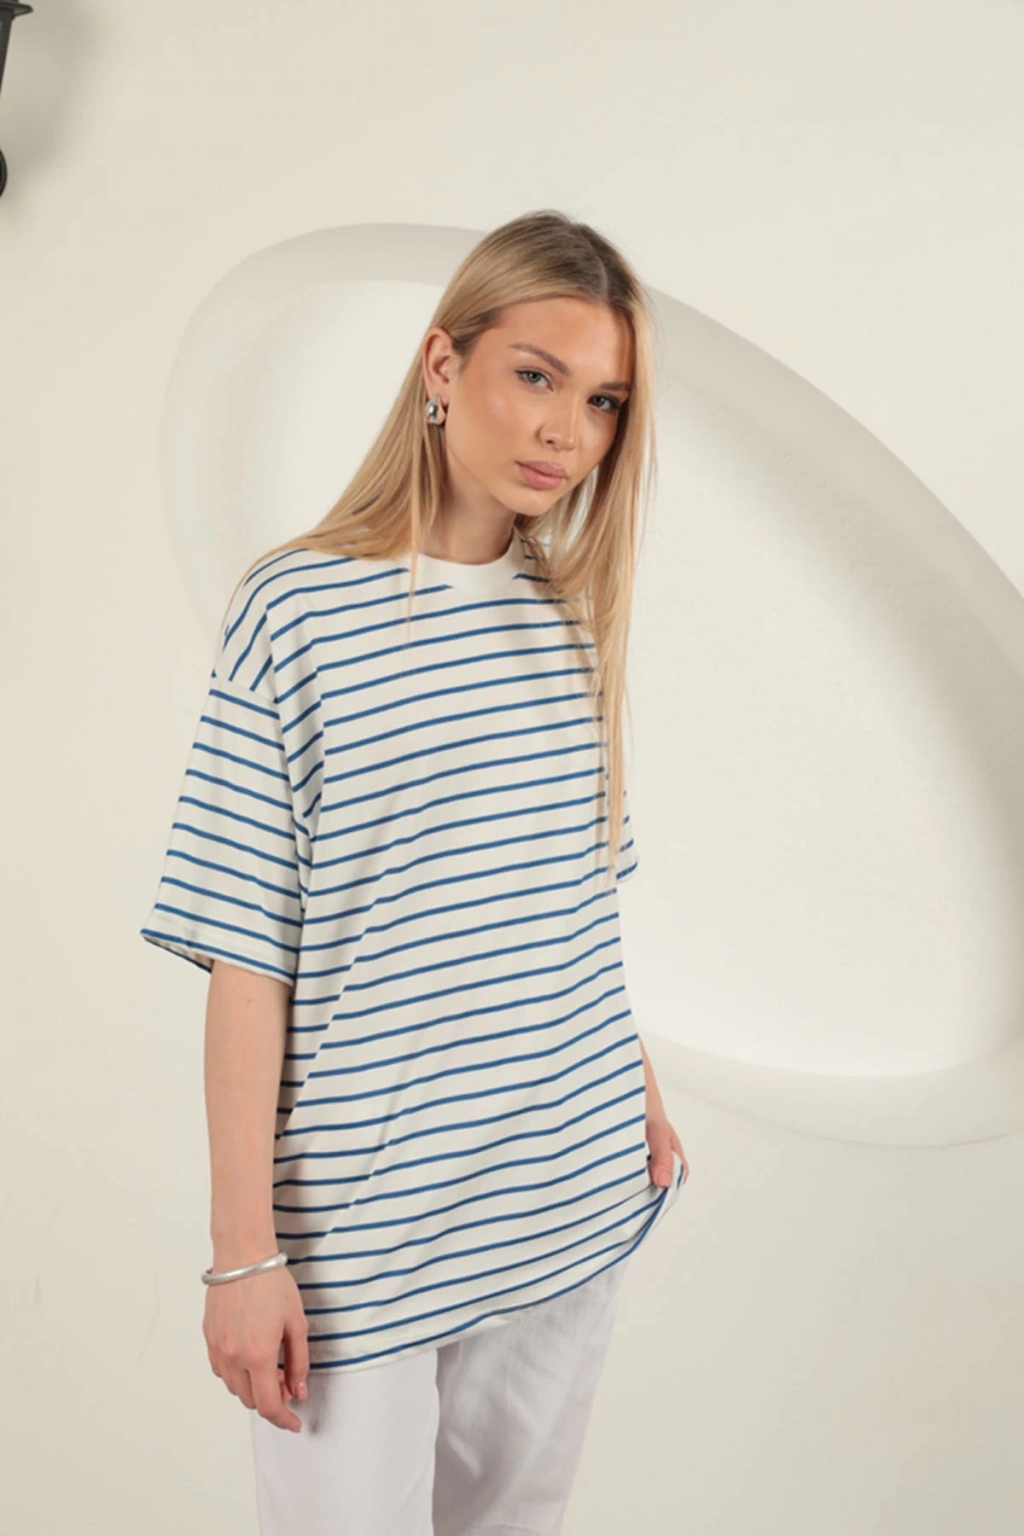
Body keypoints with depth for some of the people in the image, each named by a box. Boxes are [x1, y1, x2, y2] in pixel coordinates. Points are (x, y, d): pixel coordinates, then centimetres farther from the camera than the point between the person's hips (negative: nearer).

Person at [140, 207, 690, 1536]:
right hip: (363, 1230, -5)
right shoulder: (296, 611, -12)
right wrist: (243, 1252, -12)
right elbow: (248, 949, -12)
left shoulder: (578, 612, 4)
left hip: (575, 1200, 5)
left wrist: (642, 1094, 15)